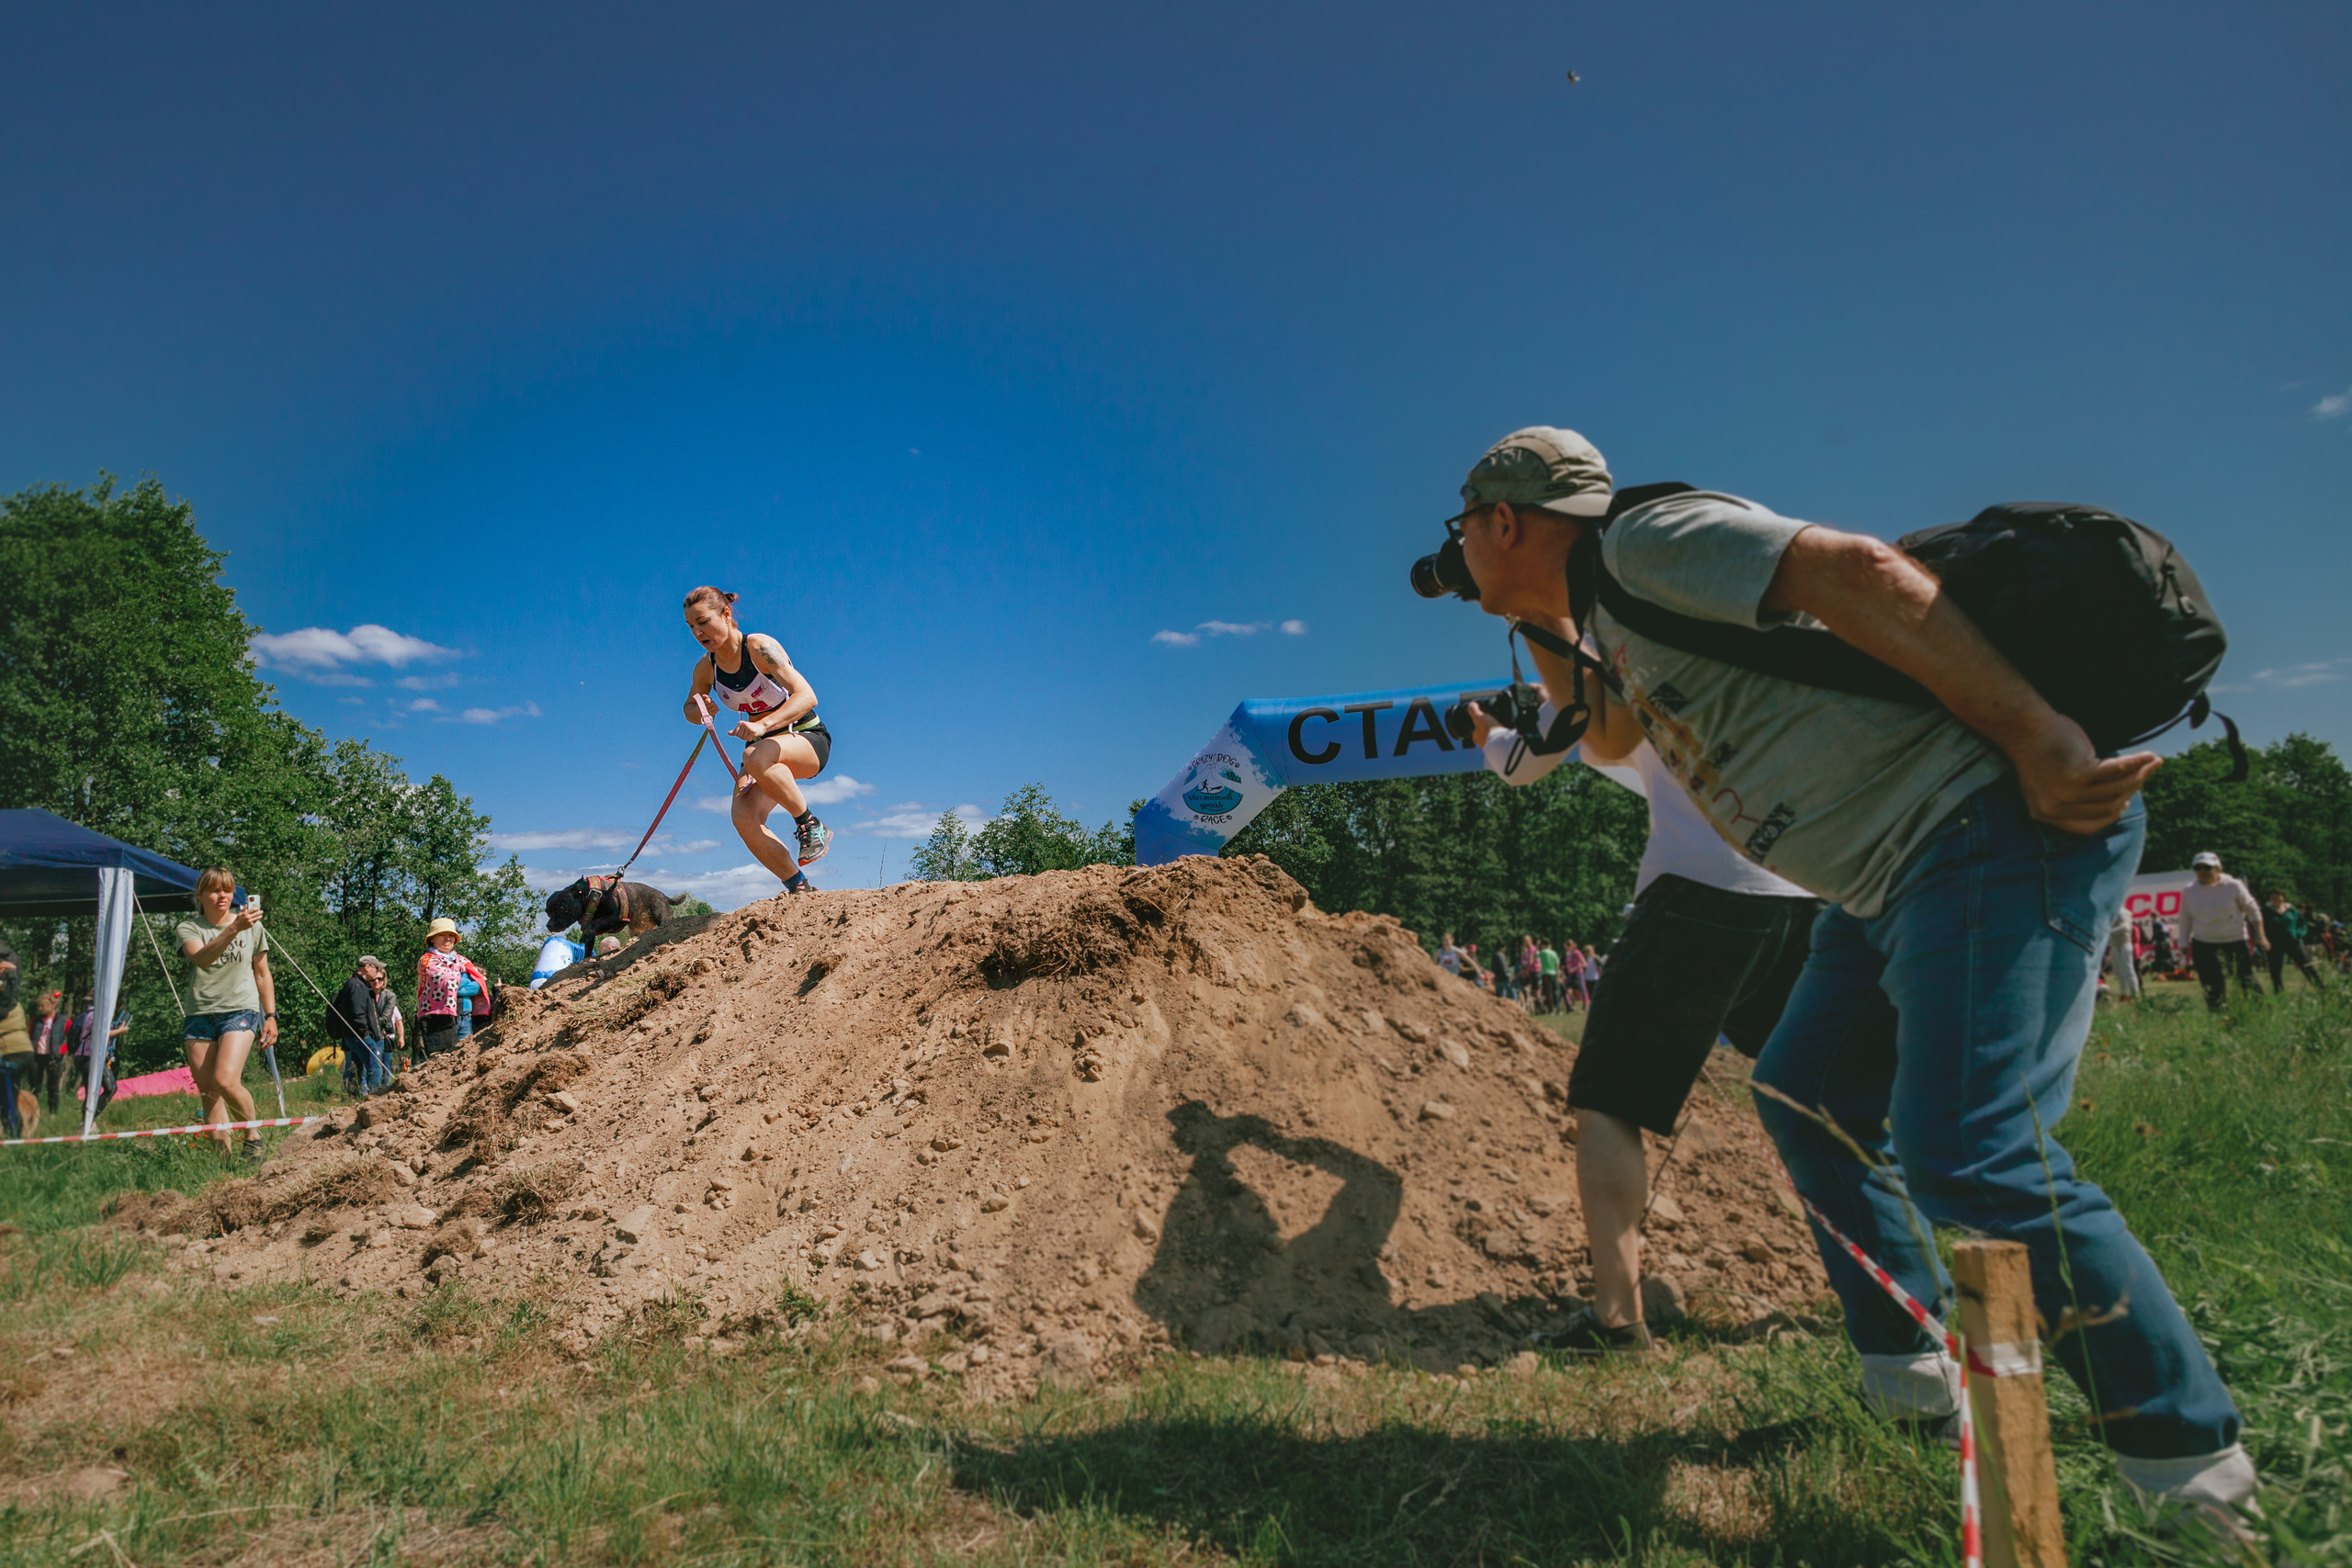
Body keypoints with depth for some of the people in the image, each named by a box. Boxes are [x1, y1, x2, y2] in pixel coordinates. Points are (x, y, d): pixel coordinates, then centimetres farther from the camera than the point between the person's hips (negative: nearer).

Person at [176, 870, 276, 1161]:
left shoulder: (252, 927, 6)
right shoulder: (188, 929, 1)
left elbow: (262, 975, 14)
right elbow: (201, 959, -22)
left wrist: (271, 1016, 11)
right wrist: (233, 929, -36)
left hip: (241, 1009, -2)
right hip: (200, 1014, 2)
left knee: (225, 1081, -20)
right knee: (207, 1091, 1)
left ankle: (253, 1134, 1)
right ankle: (224, 1155, 9)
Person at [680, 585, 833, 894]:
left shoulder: (759, 647, -20)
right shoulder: (706, 667, -2)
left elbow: (807, 696, -31)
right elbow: (690, 709, 17)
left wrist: (762, 725, -45)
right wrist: (699, 711, -9)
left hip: (807, 739, -6)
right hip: (765, 744, 6)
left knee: (757, 757, -40)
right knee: (744, 820, -19)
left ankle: (811, 827, -20)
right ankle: (800, 889, -6)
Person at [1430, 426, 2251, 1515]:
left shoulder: (1643, 535, -12)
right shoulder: (1610, 615, 18)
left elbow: (1855, 571, -24)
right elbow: (1611, 739, 37)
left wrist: (2039, 738, -25)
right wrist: (1543, 631, 24)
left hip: (1992, 825, -10)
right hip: (1892, 872, 11)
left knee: (1964, 1152, -16)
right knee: (1807, 1101, 15)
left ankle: (2185, 1450, 4)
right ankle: (1914, 1375, 27)